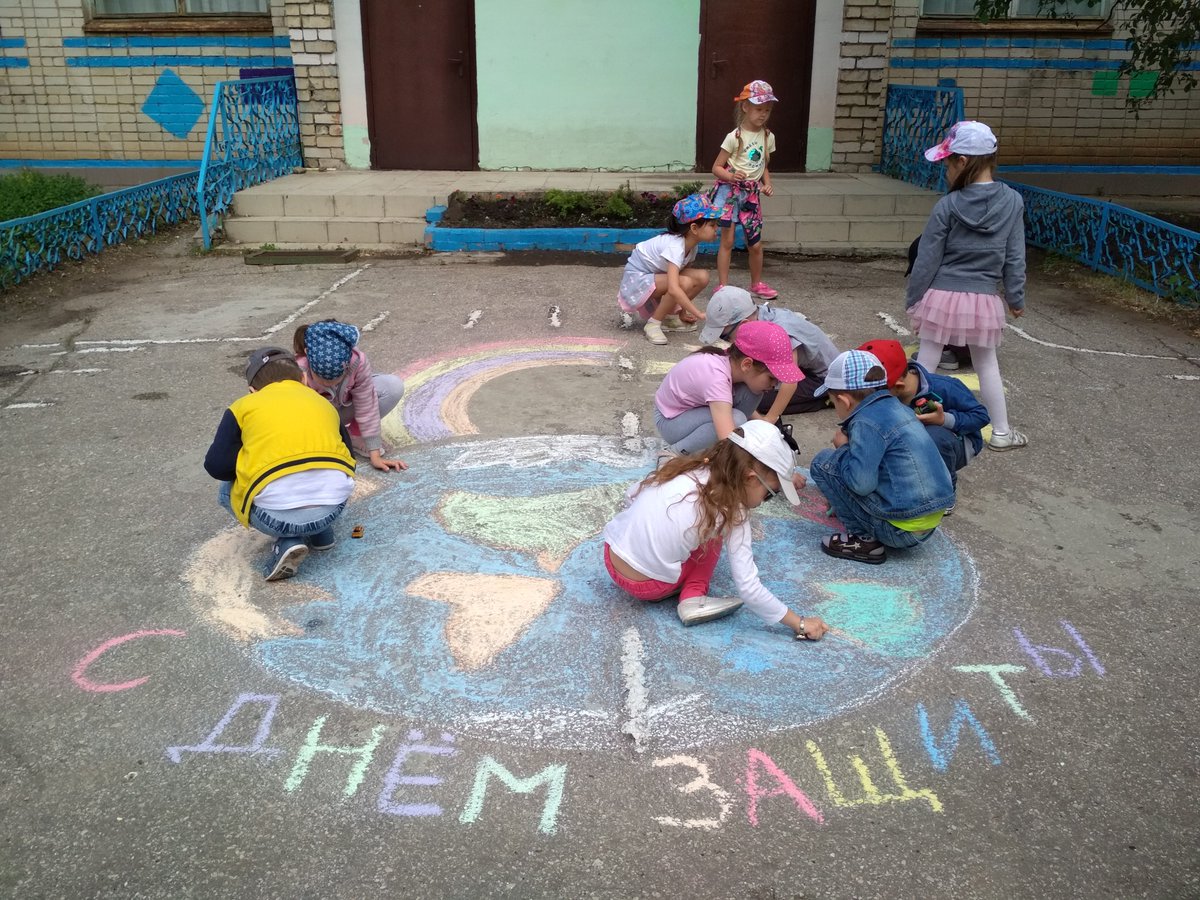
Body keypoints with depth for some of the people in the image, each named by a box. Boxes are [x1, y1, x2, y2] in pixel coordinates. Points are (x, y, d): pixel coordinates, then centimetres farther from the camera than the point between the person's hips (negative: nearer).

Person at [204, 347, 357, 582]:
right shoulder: (323, 403, 24)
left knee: (227, 491, 29)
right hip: (332, 508, 4)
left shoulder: (245, 406, 14)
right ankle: (321, 534, 24)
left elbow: (216, 465, 6)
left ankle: (287, 541, 7)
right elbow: (348, 459, 28)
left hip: (276, 515, -4)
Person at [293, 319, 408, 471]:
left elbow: (367, 407, -28)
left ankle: (354, 435, -5)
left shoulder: (358, 361, -34)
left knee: (394, 387, -22)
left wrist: (375, 455, -26)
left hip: (344, 407, 2)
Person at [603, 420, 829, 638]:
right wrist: (800, 624, -8)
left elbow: (632, 493, 8)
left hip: (612, 558, 6)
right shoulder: (732, 514, -14)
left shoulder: (690, 468, 1)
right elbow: (749, 588, -15)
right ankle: (694, 598, -3)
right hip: (648, 586, -5)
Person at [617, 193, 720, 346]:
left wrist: (684, 310, -6)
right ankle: (653, 323, -13)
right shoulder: (675, 246, -32)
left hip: (656, 276, 8)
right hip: (637, 279, -8)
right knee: (684, 283, -31)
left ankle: (670, 317, 4)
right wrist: (699, 314, -42)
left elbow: (685, 271, 4)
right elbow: (673, 289, -43)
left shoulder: (692, 244, -5)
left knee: (702, 278, -10)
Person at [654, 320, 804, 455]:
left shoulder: (734, 361, -15)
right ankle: (680, 453, -10)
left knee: (751, 392, -14)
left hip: (699, 408, 8)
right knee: (736, 420, -31)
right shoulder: (716, 376, -38)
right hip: (671, 420, -8)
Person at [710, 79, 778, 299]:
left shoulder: (768, 137, 6)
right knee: (727, 240, -3)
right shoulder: (735, 137, -11)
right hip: (730, 191, -5)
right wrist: (730, 176, -28)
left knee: (755, 244, 9)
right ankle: (723, 286, 5)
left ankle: (757, 283, 27)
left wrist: (767, 184, -1)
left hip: (751, 193, 5)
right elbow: (717, 167, -9)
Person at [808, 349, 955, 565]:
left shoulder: (867, 422, -17)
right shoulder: (895, 407, 10)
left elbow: (861, 482, -23)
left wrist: (843, 448, -7)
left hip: (903, 529, -9)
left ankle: (864, 539, -3)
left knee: (823, 462, -6)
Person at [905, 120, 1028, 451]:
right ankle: (1001, 432, 26)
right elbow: (1015, 258, 3)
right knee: (987, 365, 17)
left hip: (942, 296, -3)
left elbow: (927, 260, -7)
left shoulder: (948, 205, -11)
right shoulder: (1012, 201, -2)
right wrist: (1016, 298, 13)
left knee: (925, 363, 8)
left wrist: (912, 299, 3)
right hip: (984, 300, 3)